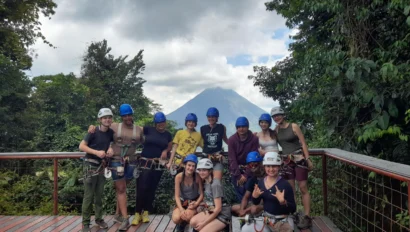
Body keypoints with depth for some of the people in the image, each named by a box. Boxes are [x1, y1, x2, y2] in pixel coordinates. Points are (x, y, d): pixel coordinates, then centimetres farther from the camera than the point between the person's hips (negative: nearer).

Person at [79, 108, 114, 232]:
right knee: (89, 195, -1)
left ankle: (99, 218, 25)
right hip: (90, 165, -5)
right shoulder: (94, 132, -14)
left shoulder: (111, 132, 0)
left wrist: (111, 150, -4)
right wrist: (97, 152, -25)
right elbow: (81, 146, -16)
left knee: (99, 194, 12)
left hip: (101, 165, 5)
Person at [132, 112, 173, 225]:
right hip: (145, 162, -3)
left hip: (158, 163, 3)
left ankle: (146, 212, 21)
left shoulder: (168, 134, 8)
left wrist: (165, 151, -4)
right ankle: (138, 213, 2)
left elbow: (170, 147, 16)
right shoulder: (148, 130, -3)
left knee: (152, 188, 9)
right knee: (142, 187, -9)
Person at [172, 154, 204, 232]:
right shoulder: (179, 177, -14)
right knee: (176, 219, -27)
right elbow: (177, 196, -12)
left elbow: (201, 194, -8)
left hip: (193, 203, 0)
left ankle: (183, 224, 9)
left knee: (188, 217, -31)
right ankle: (180, 225, 12)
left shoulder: (197, 177, -15)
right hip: (182, 202, 1)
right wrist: (181, 209, -25)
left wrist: (196, 204, -24)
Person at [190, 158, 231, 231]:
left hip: (222, 215, -7)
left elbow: (218, 208, -21)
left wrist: (203, 223, -16)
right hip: (210, 211, 7)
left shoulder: (215, 184, -20)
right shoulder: (205, 182, 3)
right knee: (193, 222, -16)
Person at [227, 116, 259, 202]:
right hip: (236, 169, 0)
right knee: (240, 191, -5)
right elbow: (232, 159, -11)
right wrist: (239, 175, -14)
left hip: (248, 168, 0)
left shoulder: (254, 139, -11)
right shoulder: (231, 140, -10)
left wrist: (246, 175, -15)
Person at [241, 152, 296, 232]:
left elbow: (293, 209, -17)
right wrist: (254, 196, -13)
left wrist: (283, 201, -35)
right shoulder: (261, 182, -2)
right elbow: (256, 202, 9)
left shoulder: (285, 184, -18)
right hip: (266, 219, 5)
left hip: (282, 222, -5)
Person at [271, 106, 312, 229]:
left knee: (303, 188, -4)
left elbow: (303, 143, -6)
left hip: (299, 159, -5)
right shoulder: (276, 130, 6)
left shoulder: (294, 126, -6)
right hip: (287, 161, 5)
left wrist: (308, 159, -11)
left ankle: (307, 217, 0)